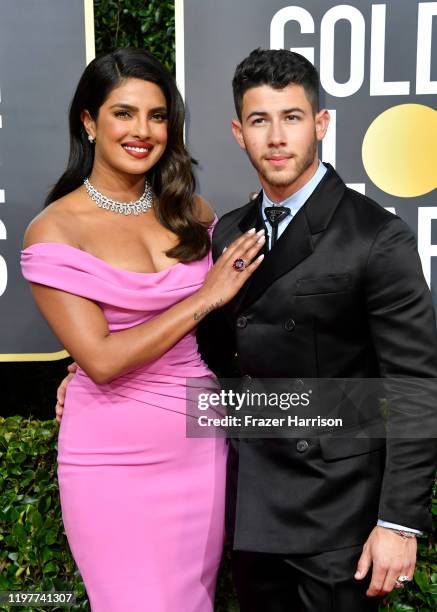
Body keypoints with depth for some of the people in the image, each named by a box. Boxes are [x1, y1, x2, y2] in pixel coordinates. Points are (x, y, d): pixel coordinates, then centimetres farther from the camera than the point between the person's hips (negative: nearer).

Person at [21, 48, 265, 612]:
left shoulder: (191, 212, 2)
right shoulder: (54, 229, -11)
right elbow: (101, 359, -18)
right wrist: (204, 297, -17)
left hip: (200, 442, 4)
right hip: (114, 458, -4)